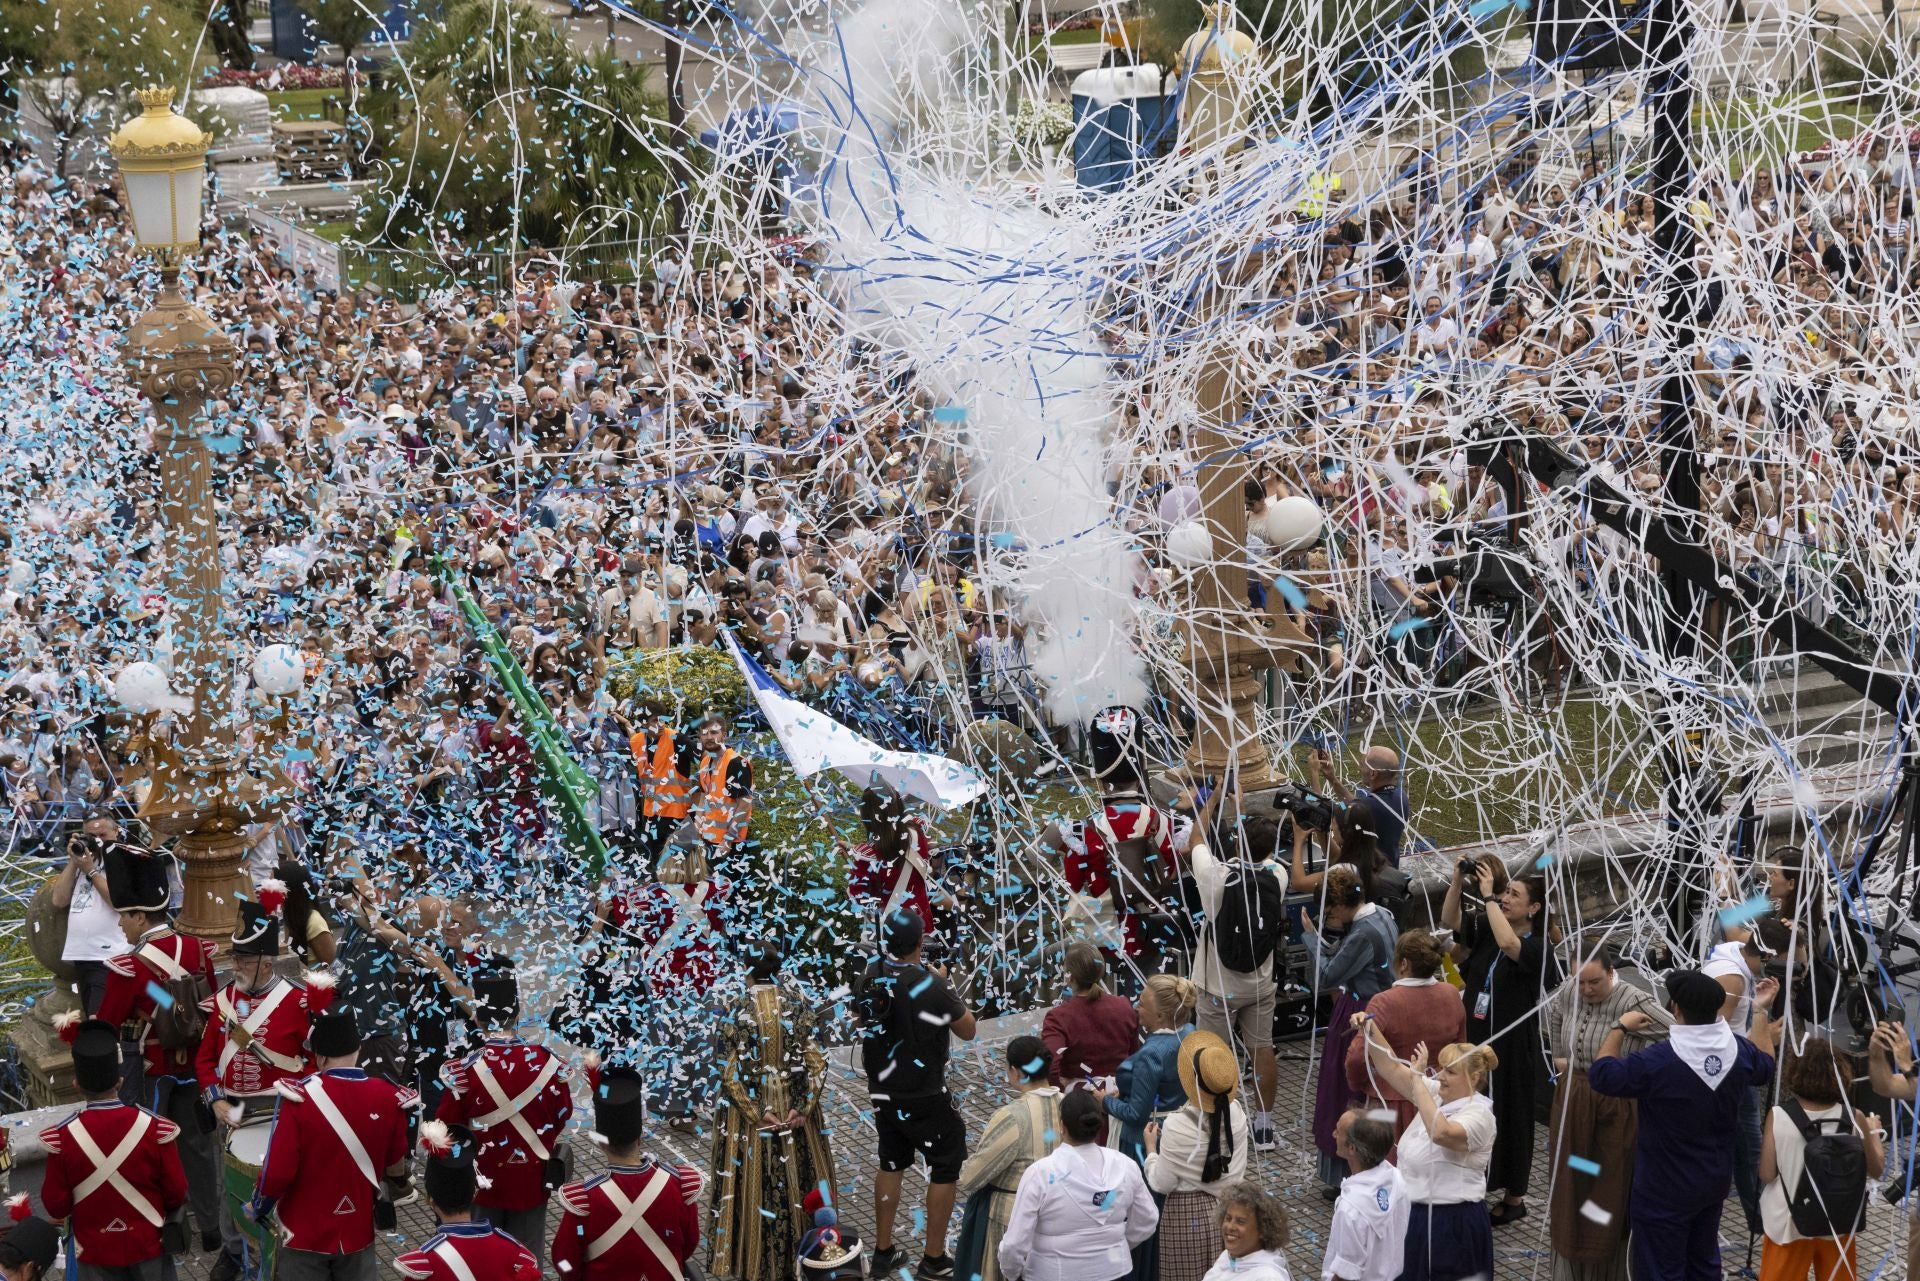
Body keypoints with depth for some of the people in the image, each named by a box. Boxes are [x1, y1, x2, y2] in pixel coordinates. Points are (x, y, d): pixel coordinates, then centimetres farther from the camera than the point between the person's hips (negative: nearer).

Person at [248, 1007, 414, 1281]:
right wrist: (399, 1186, 29)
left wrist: (257, 1208, 2)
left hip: (304, 1234, -3)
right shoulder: (389, 1098, -10)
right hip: (358, 1234, 3)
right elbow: (395, 1164, 6)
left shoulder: (300, 1097, -20)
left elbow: (278, 1172, -18)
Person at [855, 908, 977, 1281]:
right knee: (945, 1171, 7)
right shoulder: (930, 986, -23)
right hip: (925, 1097, -6)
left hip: (883, 1093, 6)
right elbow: (967, 1030, -9)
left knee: (891, 1165, 21)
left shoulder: (869, 977, -4)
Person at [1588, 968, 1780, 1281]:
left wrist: (1620, 1028, -9)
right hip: (1715, 1181, 7)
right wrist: (1761, 1011, 24)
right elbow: (1765, 1066, 16)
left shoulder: (1659, 1061, -29)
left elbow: (1601, 1076, -21)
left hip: (1666, 1191, -7)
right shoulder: (1737, 1049, -7)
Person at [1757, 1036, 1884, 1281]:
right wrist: (1874, 1132, 16)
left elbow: (1767, 1175, -12)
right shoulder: (1854, 1119, -12)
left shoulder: (1779, 1117, -17)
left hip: (1789, 1223, -2)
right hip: (1839, 1223, 2)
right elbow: (1876, 1170, 0)